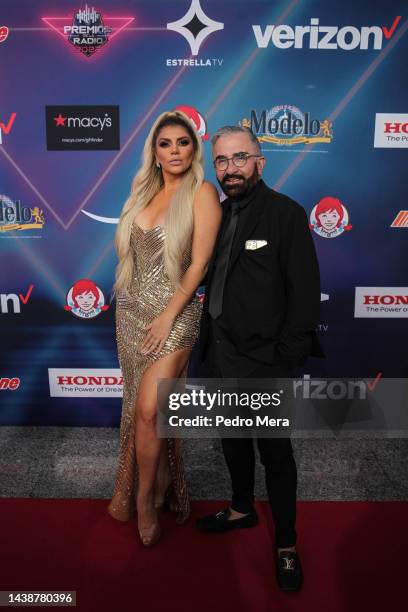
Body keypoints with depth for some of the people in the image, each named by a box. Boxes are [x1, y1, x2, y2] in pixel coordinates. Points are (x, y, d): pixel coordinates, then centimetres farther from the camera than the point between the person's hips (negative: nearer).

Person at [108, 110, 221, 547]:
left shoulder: (202, 193, -8)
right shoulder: (142, 189, 10)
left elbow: (199, 263, -13)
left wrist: (167, 315, -14)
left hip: (174, 311, -5)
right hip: (131, 307, 6)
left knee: (148, 409, -8)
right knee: (138, 405, 14)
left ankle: (146, 498, 17)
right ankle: (137, 489, 35)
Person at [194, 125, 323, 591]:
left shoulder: (286, 213, -10)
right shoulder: (217, 214, 8)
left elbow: (305, 292, -13)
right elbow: (213, 280, 11)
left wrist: (285, 359, -15)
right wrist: (208, 342, 5)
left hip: (262, 362, -6)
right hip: (220, 355, 6)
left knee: (274, 452, 8)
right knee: (232, 439, 21)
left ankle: (286, 546, 28)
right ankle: (242, 509, 45)